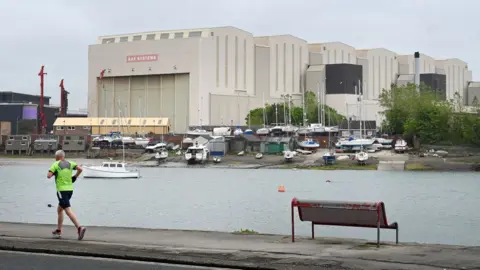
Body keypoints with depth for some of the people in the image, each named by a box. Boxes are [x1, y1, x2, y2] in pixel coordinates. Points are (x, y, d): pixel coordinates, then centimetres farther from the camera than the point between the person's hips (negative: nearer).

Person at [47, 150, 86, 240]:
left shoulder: (56, 164, -5)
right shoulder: (70, 163, 9)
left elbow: (48, 176, -13)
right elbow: (80, 169, -2)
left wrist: (53, 173, 9)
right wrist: (75, 177, 12)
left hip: (62, 190, -7)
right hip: (70, 189, 7)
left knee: (68, 211, -14)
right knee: (59, 209, 21)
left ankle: (79, 228, -30)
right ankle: (58, 231, 25)